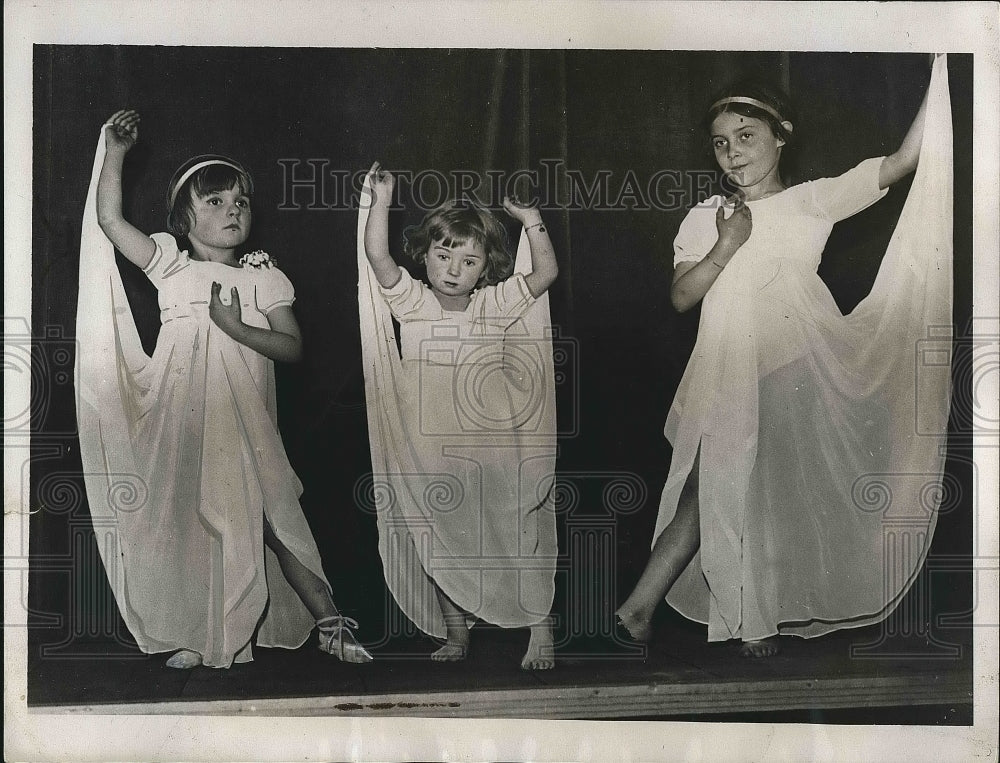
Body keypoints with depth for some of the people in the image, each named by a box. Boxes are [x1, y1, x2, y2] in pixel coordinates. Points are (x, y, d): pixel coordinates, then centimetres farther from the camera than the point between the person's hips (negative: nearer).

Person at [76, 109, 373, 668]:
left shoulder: (263, 277, 4)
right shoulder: (170, 266, 5)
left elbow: (294, 346, -4)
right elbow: (109, 219, -2)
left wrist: (237, 328, -17)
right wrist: (116, 151, -5)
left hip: (244, 422, -1)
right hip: (182, 420, 1)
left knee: (274, 522, -4)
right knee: (189, 523, 7)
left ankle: (330, 623, 7)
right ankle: (199, 636, 23)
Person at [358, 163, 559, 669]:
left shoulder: (495, 305, 3)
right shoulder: (411, 301, 1)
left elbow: (546, 272, -3)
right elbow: (377, 256, -12)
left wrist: (532, 222, -7)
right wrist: (381, 201, -16)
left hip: (495, 450, -1)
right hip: (429, 453, 1)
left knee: (522, 540, 3)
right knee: (439, 548, 10)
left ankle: (540, 633, 17)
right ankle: (455, 635, 26)